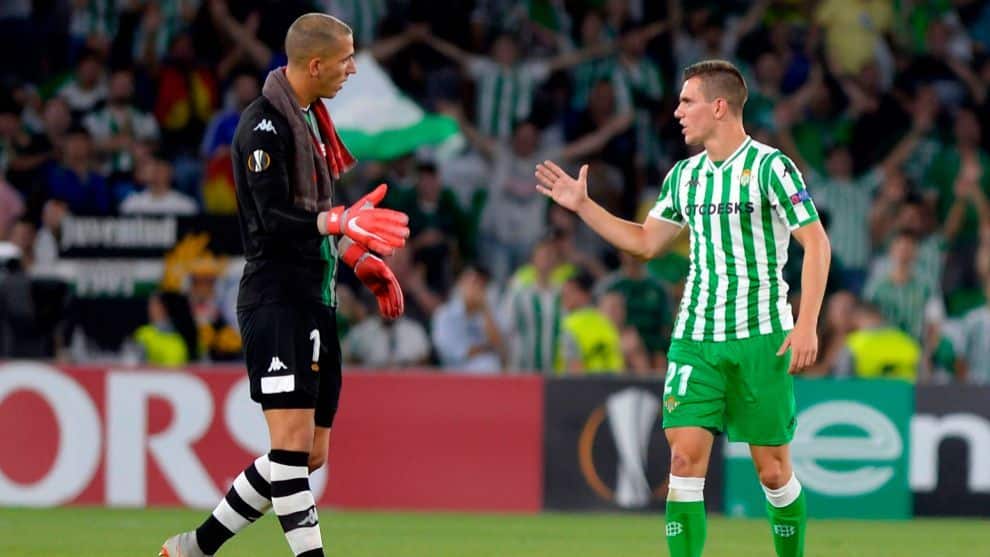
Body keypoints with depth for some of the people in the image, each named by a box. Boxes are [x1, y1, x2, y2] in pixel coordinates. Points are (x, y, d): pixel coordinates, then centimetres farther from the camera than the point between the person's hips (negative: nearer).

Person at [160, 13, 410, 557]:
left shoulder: (310, 116, 16)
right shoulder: (265, 124, -14)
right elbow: (273, 218, -21)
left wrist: (362, 259, 22)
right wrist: (339, 222, -35)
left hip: (314, 298, 10)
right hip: (276, 298, -10)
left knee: (310, 453, 10)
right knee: (293, 440, -15)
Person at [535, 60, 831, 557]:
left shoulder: (769, 167, -8)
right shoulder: (684, 175, 12)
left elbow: (816, 243, -10)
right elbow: (646, 241, 23)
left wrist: (806, 325, -17)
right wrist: (582, 205, 15)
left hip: (760, 338, -5)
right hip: (695, 339, 5)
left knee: (773, 470, 0)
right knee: (685, 458, -9)